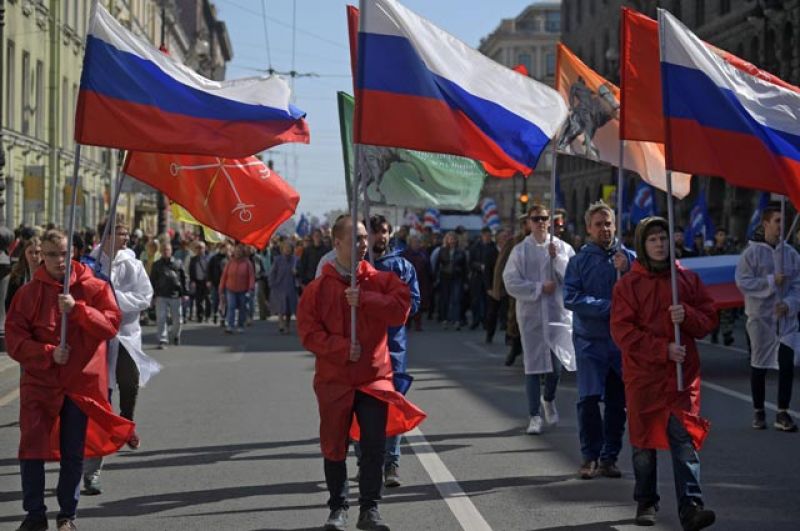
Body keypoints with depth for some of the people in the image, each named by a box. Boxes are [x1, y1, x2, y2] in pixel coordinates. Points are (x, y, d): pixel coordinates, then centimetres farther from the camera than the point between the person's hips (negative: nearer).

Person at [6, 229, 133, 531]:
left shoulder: (94, 288, 1)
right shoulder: (28, 293, 2)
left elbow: (111, 324, -10)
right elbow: (15, 340, -2)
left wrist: (77, 309, -22)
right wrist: (48, 353, -16)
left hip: (82, 383, 0)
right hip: (39, 383, 0)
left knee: (73, 454, 5)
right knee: (31, 450, -4)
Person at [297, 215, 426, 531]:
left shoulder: (381, 280, 4)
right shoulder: (318, 288, -1)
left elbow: (400, 309, -11)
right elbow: (308, 332, -5)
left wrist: (365, 300, -18)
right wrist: (342, 348, -17)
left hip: (375, 377, 1)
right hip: (334, 380, -1)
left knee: (374, 446, -3)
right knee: (334, 447, 6)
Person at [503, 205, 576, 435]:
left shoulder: (563, 248, 5)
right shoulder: (520, 250, 2)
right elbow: (511, 283, -5)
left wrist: (557, 258, -15)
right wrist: (540, 288, -12)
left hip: (558, 312, 1)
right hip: (531, 314, -1)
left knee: (557, 362, 4)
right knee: (533, 364, -1)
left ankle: (548, 399, 34)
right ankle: (535, 415, 4)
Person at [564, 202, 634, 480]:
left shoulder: (628, 257, 7)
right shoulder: (579, 260, 2)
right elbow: (571, 298, -8)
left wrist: (627, 270, -16)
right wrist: (607, 307, -15)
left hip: (622, 340, 2)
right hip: (590, 340, -2)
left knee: (617, 402, 4)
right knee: (589, 399, -8)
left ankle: (609, 457, 14)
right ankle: (590, 457, 4)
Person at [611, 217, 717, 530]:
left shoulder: (688, 279, 8)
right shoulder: (628, 284, 0)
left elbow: (709, 319, 9)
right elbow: (622, 331, -8)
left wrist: (687, 315, -13)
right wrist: (663, 349, -16)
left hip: (682, 374, 1)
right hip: (642, 375, -1)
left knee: (684, 438, -10)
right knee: (644, 439, 9)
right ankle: (646, 503, 25)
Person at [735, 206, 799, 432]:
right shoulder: (752, 252, -4)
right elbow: (743, 282, -10)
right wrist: (771, 281, -16)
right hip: (760, 317, -2)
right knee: (758, 365, 7)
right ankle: (758, 412, 21)